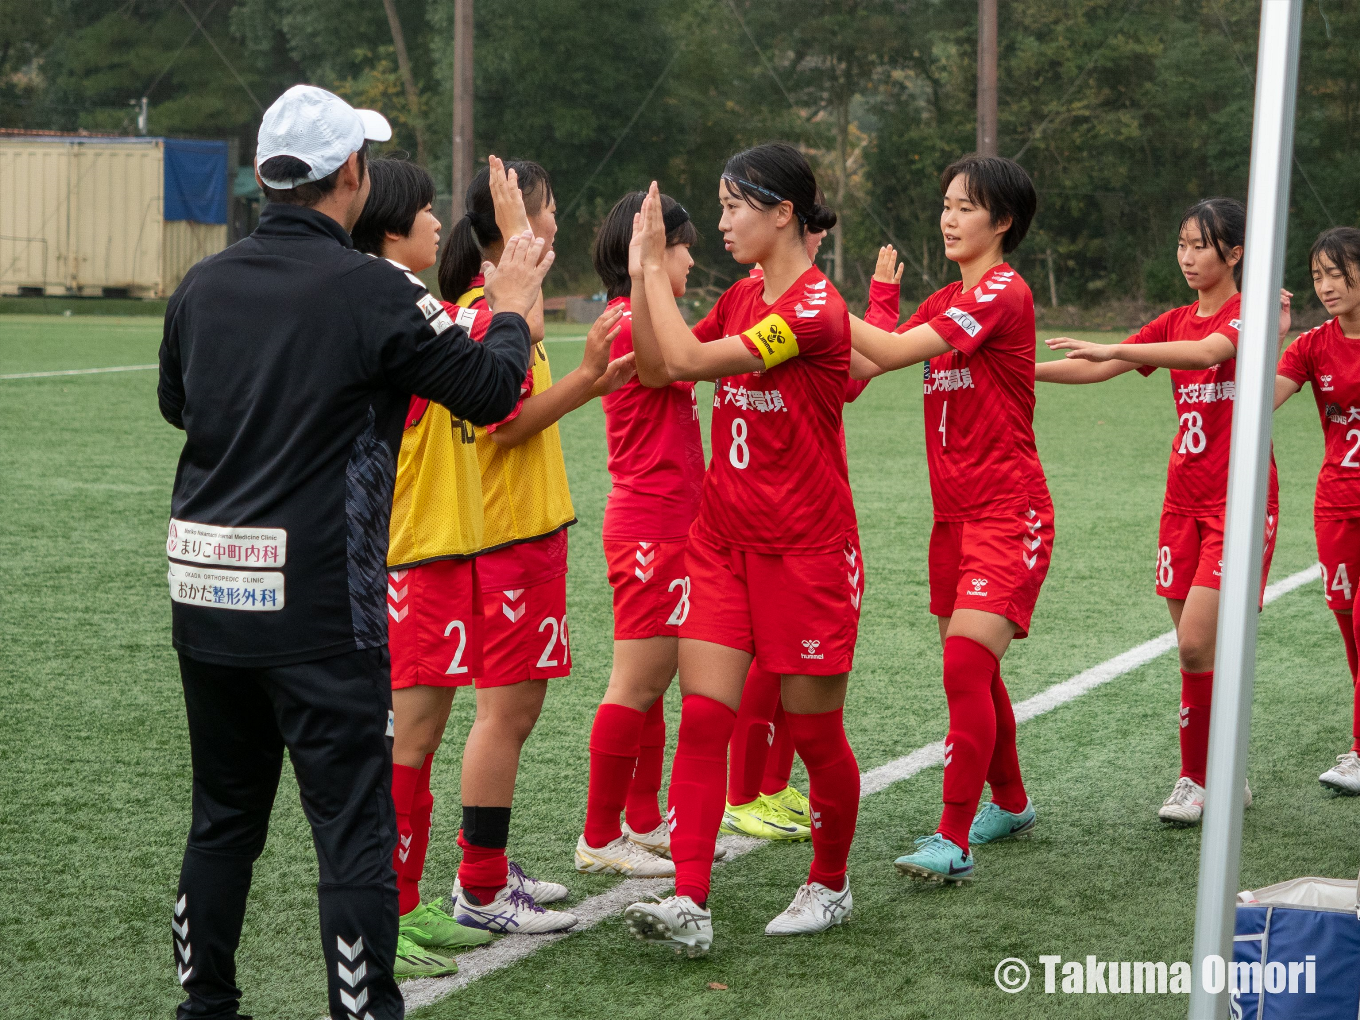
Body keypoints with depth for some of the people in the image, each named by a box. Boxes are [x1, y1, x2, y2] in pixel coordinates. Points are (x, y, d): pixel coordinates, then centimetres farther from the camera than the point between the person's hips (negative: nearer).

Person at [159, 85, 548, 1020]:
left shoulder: (202, 286, 4)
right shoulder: (373, 292, -12)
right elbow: (490, 389, -3)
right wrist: (511, 308, 15)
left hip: (203, 592, 6)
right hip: (316, 603, -6)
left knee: (225, 816, 17)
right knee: (354, 826, 2)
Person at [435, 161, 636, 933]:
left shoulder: (503, 302, 15)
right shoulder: (493, 310, -15)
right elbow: (507, 425, -19)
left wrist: (590, 383, 10)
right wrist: (588, 375, -18)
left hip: (529, 528, 10)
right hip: (512, 533, -10)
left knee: (514, 707, 15)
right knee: (508, 709, -6)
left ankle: (488, 869, 23)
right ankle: (482, 892, -1)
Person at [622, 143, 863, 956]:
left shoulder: (815, 308, -18)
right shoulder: (741, 299, 8)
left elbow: (689, 360, -23)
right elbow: (655, 369, 10)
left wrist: (653, 269, -12)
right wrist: (644, 273, 0)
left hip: (805, 548, -7)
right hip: (725, 539, 7)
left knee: (815, 728, 6)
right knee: (703, 714, -5)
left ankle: (830, 884, 27)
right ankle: (689, 903, -9)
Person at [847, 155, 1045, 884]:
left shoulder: (1004, 292, -13)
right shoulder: (948, 301, 16)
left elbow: (896, 351, -22)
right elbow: (873, 357, 6)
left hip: (1008, 511, -9)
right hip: (955, 512, 9)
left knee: (965, 664, -17)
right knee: (973, 670, 16)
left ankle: (954, 840, -16)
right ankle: (1010, 804, 34)